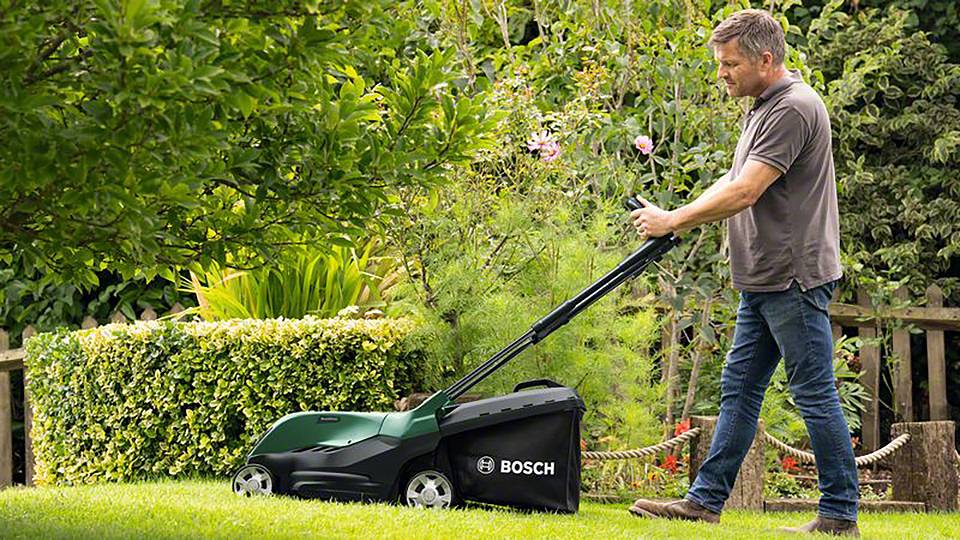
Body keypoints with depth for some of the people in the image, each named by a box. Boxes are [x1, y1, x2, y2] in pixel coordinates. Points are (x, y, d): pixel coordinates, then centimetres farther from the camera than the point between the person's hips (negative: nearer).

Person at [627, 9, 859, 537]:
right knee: (739, 389, 10)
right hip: (764, 280, 10)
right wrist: (674, 219, 8)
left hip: (795, 279, -10)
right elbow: (732, 182, 22)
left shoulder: (793, 108, -17)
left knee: (814, 394, -5)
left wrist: (673, 221, -13)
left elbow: (744, 193, -22)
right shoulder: (762, 108, 17)